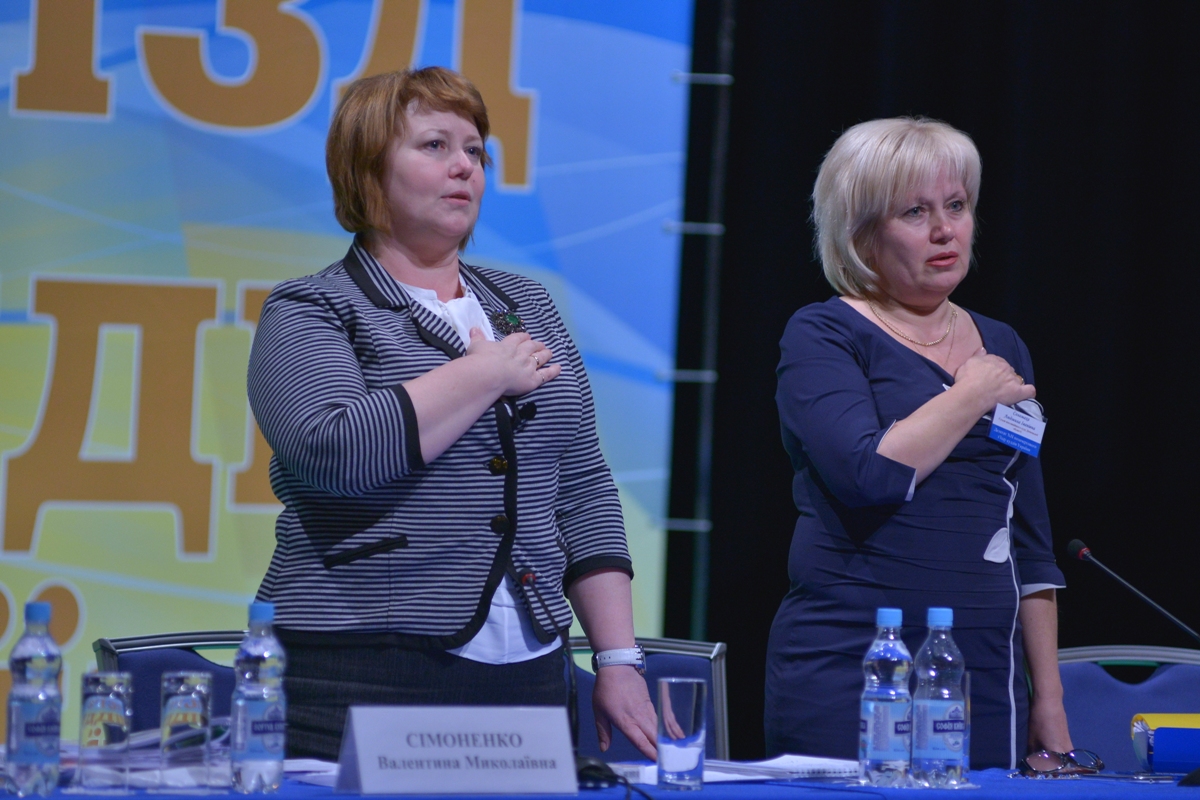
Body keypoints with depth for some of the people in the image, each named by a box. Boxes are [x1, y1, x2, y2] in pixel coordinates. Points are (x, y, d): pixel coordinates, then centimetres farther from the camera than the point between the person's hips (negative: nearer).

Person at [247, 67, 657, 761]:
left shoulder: (528, 307, 17)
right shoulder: (310, 312, 0)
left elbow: (584, 492, 15)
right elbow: (337, 450, -19)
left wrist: (619, 662, 7)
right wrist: (487, 374, -10)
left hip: (528, 671, 5)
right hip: (364, 676, -5)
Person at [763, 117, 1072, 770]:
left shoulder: (1001, 348, 16)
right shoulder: (823, 336, -1)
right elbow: (870, 474, -20)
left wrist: (1050, 701, 14)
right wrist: (972, 396, -7)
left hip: (984, 671, 5)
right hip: (849, 669, -5)